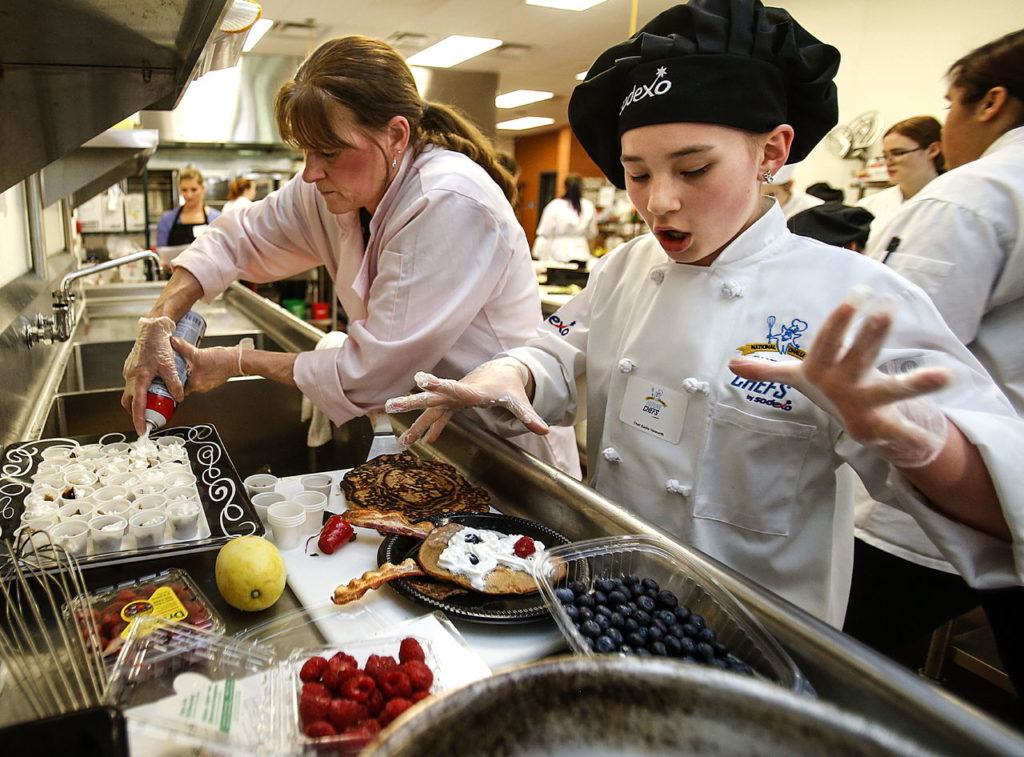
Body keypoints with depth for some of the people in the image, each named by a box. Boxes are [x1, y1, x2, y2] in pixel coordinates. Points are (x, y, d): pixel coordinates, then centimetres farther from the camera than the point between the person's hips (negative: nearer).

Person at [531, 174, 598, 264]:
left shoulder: (554, 206, -8)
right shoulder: (589, 207, -1)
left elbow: (544, 233, -5)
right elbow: (592, 234, 12)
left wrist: (538, 255, 2)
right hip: (581, 255, 2)